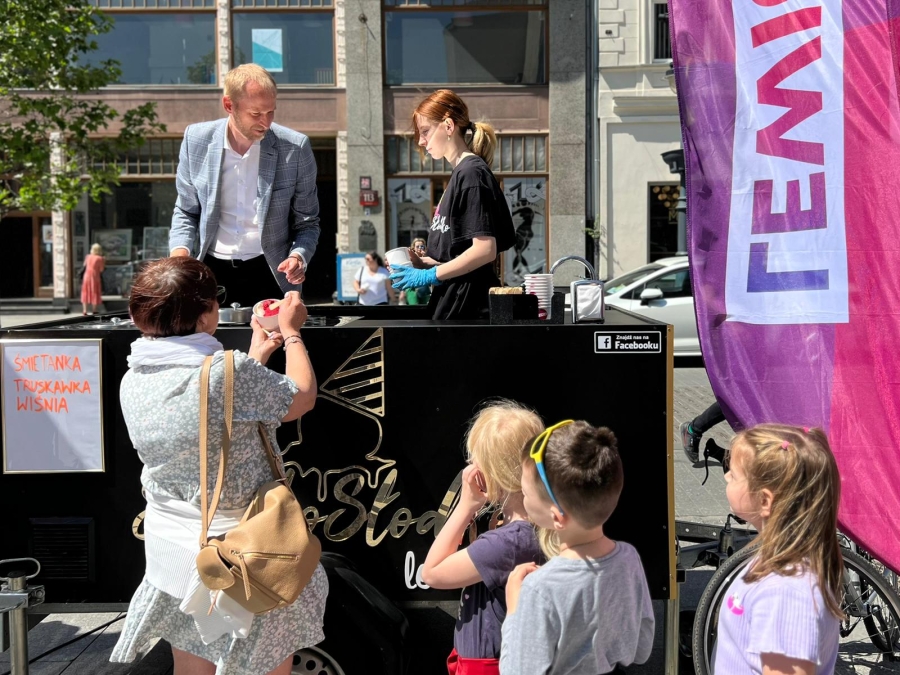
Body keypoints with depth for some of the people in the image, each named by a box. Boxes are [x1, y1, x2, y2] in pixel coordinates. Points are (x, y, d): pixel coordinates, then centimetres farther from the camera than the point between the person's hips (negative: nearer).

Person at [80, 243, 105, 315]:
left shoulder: (88, 256, 3)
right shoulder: (100, 258, -11)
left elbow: (85, 265, 15)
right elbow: (101, 270, -9)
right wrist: (104, 262, 1)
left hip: (86, 277, 4)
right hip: (95, 277, -4)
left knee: (86, 294, 10)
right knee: (95, 295, 5)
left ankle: (84, 311, 8)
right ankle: (94, 311, 8)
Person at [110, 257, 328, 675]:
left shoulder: (134, 381, -4)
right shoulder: (229, 372, -25)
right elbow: (302, 398, -8)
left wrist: (256, 358, 20)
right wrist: (291, 332, 6)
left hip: (169, 547, 6)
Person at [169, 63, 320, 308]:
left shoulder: (295, 148, -5)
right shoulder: (196, 139, 0)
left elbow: (307, 222, 5)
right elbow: (186, 211, 12)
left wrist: (298, 256, -15)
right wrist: (180, 249, -6)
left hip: (269, 274, -1)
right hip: (211, 271, 1)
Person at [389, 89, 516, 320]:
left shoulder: (471, 173, -11)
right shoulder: (460, 174, 17)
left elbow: (485, 249, -20)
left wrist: (430, 275, -15)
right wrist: (421, 263, 7)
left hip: (468, 307, -9)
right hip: (454, 303, 9)